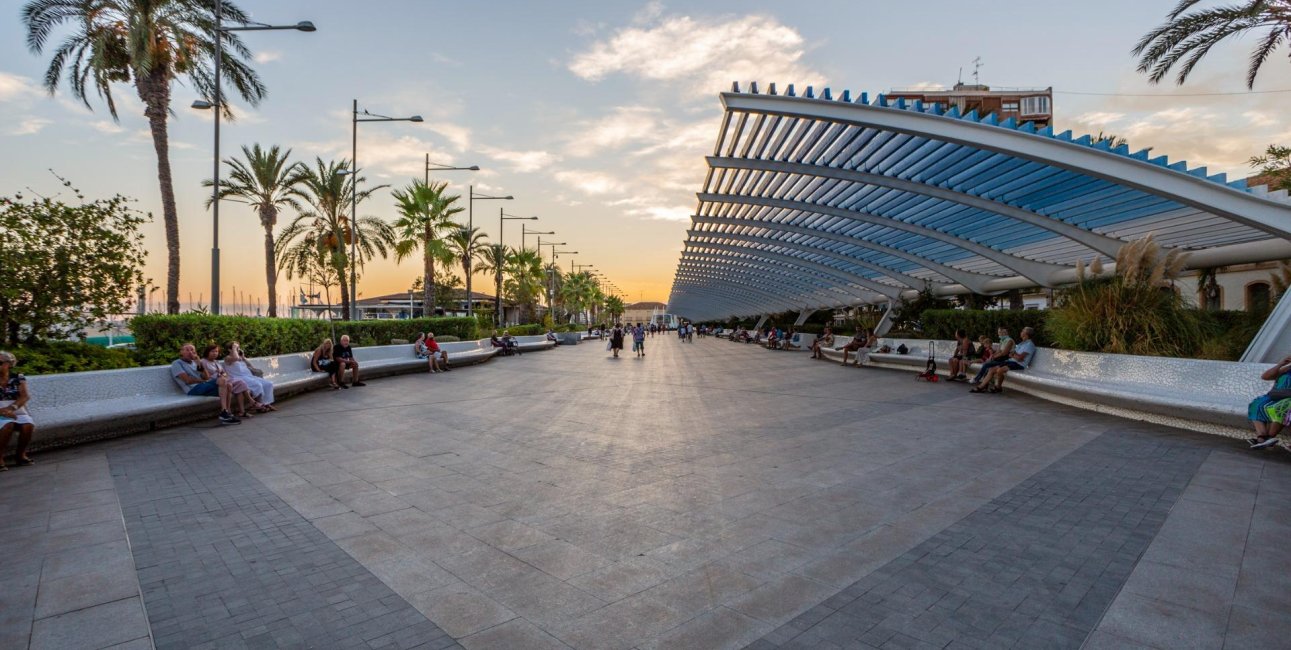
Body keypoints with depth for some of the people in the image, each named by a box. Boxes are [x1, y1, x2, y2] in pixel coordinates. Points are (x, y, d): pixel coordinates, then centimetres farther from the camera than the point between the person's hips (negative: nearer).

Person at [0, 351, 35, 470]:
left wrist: (10, 408, -22)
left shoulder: (18, 378, 5)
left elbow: (25, 396, -5)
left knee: (28, 425, -29)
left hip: (18, 412, 1)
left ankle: (20, 454, -5)